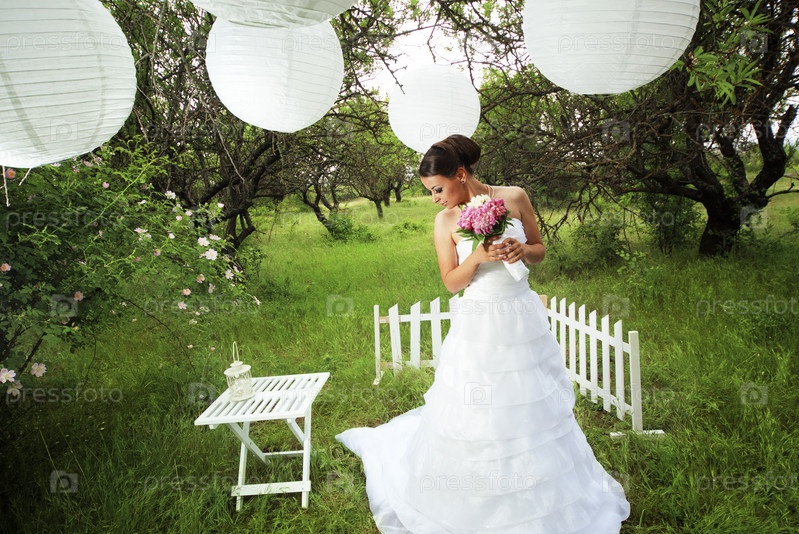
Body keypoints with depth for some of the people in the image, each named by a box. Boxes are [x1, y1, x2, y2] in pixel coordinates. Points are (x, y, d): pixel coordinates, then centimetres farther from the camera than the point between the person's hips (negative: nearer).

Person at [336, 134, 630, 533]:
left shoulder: (515, 197, -2)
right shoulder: (446, 221, -6)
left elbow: (540, 250, 7)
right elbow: (451, 282, -4)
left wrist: (522, 249, -14)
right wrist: (478, 256, -21)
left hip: (524, 320, 2)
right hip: (479, 326, -2)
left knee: (533, 410, 15)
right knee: (474, 418, 5)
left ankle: (545, 501, 39)